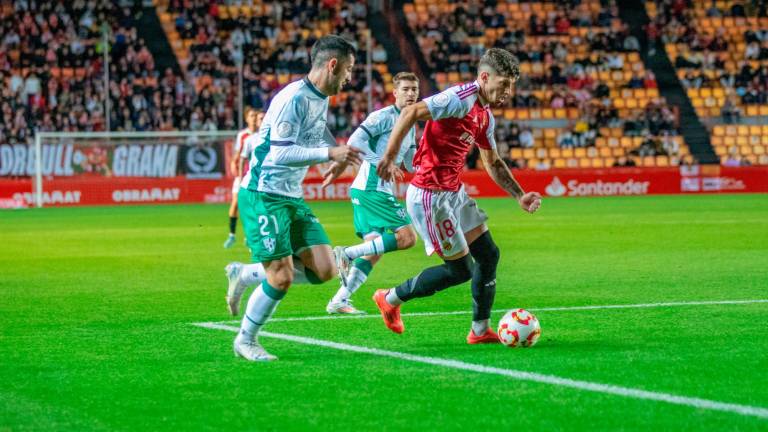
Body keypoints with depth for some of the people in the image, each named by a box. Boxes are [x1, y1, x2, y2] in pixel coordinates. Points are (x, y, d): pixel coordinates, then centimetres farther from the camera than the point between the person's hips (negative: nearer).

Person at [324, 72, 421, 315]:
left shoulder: (410, 126, 21)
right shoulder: (384, 116, -7)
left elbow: (412, 165, 25)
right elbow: (355, 142, -16)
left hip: (381, 189, 9)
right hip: (371, 187, -9)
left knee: (374, 251, 5)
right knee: (407, 237, -14)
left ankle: (338, 302, 3)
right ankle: (347, 254, -14)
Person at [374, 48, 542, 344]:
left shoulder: (485, 116, 13)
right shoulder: (462, 99, -18)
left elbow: (493, 163, 25)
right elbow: (410, 113, -26)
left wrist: (520, 197, 17)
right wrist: (389, 157, -31)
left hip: (454, 192, 10)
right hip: (430, 196, -10)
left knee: (489, 255, 9)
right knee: (461, 270, -3)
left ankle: (481, 330, 19)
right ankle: (390, 299, 14)